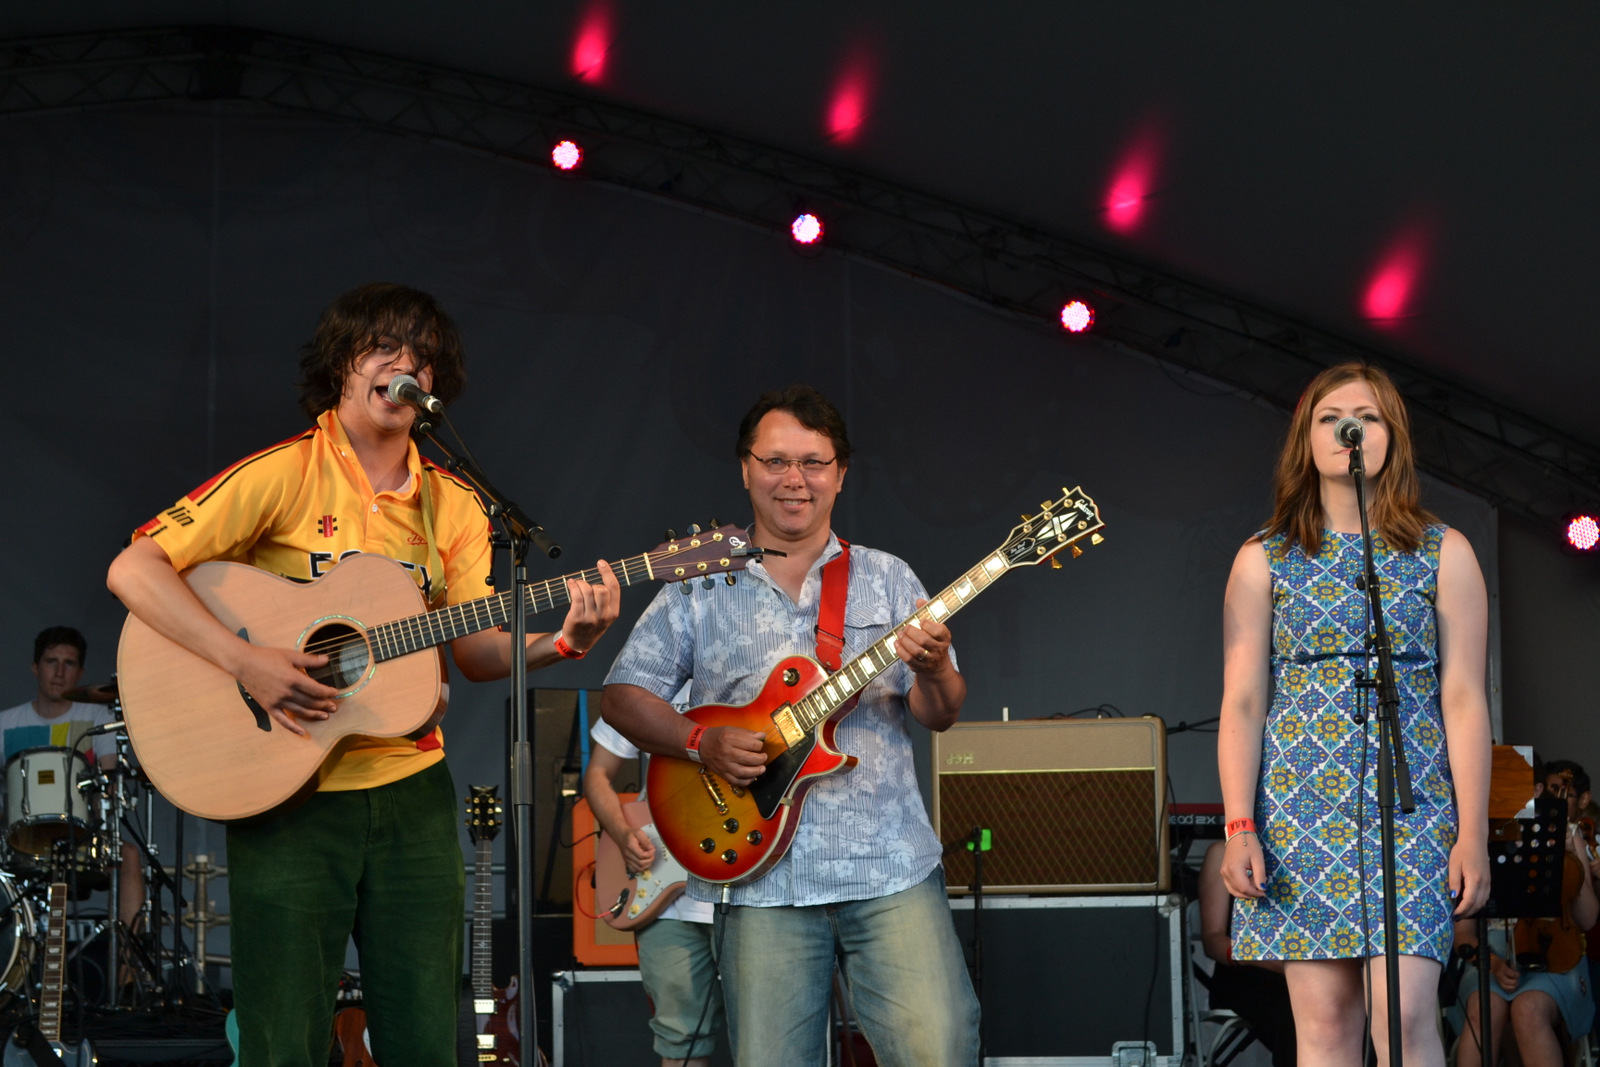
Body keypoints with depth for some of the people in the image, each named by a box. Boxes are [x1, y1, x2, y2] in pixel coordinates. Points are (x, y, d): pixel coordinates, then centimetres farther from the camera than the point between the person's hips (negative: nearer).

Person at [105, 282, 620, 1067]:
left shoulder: (451, 507, 9)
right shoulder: (284, 476, -8)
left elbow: (476, 650, 5)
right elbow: (133, 570, -14)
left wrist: (560, 643, -15)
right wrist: (247, 662, -24)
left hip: (410, 789, 5)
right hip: (291, 795, -4)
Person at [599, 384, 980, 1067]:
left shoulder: (887, 580, 11)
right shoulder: (699, 590, 10)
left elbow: (939, 715, 7)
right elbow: (621, 697, 7)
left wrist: (933, 672, -16)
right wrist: (704, 742, -10)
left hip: (889, 865, 0)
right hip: (762, 880, 0)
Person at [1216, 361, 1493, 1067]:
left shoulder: (1444, 554, 8)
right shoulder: (1264, 560, 9)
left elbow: (1464, 699, 4)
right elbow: (1242, 703, 6)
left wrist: (1473, 832, -2)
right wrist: (1239, 828, -3)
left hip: (1411, 804, -1)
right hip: (1299, 806, 1)